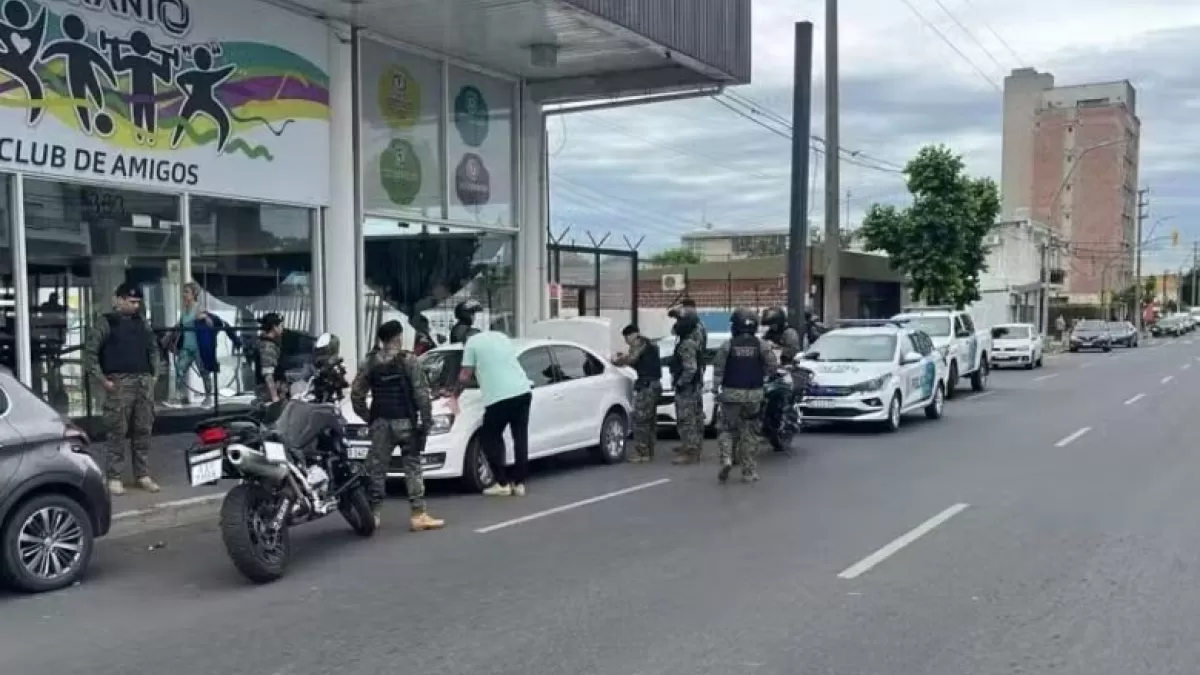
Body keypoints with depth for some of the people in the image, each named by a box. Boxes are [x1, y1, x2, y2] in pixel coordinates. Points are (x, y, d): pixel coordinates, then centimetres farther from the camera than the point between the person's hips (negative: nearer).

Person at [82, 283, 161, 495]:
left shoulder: (142, 323, 15)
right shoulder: (105, 322, -2)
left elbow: (153, 347, 25)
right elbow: (89, 352, -6)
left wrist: (154, 373, 15)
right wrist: (102, 380, -10)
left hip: (144, 383, 5)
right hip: (119, 383, -5)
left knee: (143, 431, 7)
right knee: (117, 432, -4)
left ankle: (143, 475, 15)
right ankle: (115, 477, 3)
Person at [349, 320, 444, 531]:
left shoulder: (369, 363, 6)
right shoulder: (409, 360, -5)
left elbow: (356, 395, 5)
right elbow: (421, 393, -10)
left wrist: (368, 417, 14)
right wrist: (426, 420, -4)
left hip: (380, 422, 3)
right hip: (405, 421, -3)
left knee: (377, 467, 8)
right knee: (412, 466, 1)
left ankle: (373, 514, 10)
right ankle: (418, 514, -1)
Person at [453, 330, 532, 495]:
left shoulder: (472, 343, 4)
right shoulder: (501, 336, 23)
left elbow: (464, 377, 2)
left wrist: (455, 395, 15)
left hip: (499, 397, -6)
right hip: (523, 391, 6)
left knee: (490, 438, 10)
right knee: (520, 437, 14)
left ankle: (502, 483, 7)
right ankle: (519, 483, 16)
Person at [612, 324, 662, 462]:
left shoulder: (639, 342, -7)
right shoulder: (649, 343, 22)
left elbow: (631, 359, -18)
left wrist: (617, 360, -2)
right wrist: (623, 358, 15)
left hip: (646, 385, -10)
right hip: (655, 384, 10)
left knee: (640, 419, -9)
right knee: (650, 419, 14)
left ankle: (641, 453, -11)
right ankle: (649, 452, 18)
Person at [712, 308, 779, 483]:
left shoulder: (728, 345, -6)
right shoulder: (762, 345, -3)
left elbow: (718, 369, -8)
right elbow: (773, 365, -5)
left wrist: (716, 389, 0)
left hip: (731, 394, -1)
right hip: (754, 394, 1)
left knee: (728, 429, 13)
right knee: (751, 433, 9)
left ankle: (727, 459, -10)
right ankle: (749, 471, 9)